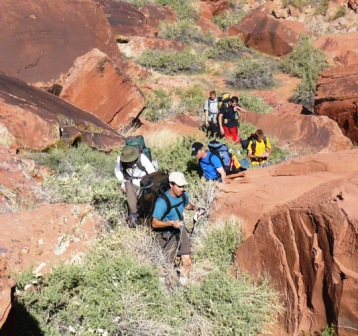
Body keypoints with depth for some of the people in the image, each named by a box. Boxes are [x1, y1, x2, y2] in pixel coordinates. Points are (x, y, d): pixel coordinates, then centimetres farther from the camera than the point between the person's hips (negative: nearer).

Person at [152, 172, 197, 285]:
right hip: (166, 235, -6)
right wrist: (171, 223, -38)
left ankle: (183, 283, 33)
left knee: (187, 261, 8)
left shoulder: (184, 195, -8)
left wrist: (193, 208, -5)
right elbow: (154, 223, -26)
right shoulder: (162, 201, -29)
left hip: (180, 231, 6)